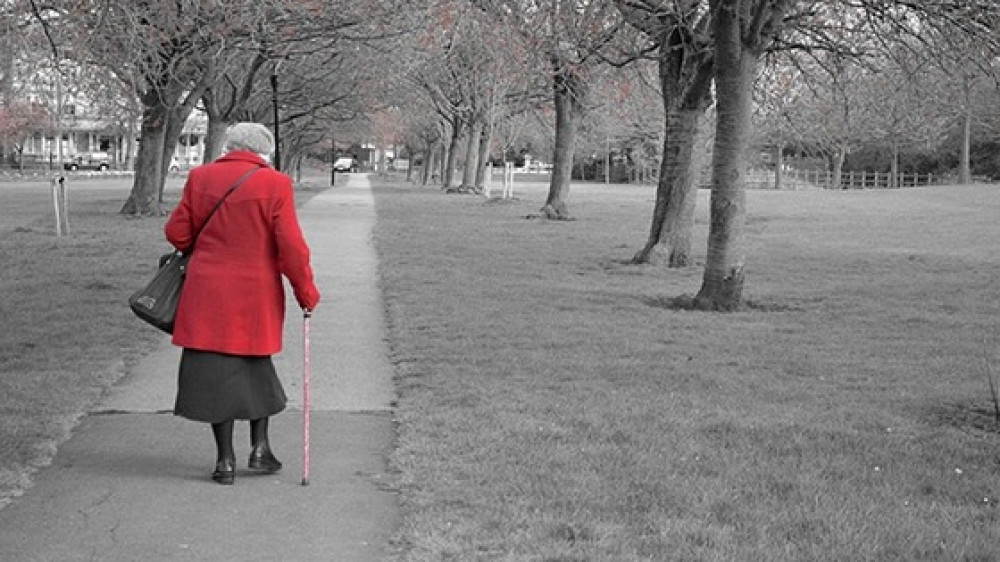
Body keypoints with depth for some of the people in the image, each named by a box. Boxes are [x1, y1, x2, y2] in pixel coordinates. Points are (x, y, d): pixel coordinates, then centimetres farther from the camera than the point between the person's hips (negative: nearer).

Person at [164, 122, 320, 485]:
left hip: (208, 293, 1)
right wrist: (306, 293, 0)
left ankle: (225, 460, 6)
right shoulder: (275, 184, -7)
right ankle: (260, 448, 18)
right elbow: (291, 246, -10)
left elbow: (176, 232, 5)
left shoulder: (200, 177, 1)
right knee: (256, 367, 19)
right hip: (256, 295, -1)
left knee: (215, 370, 5)